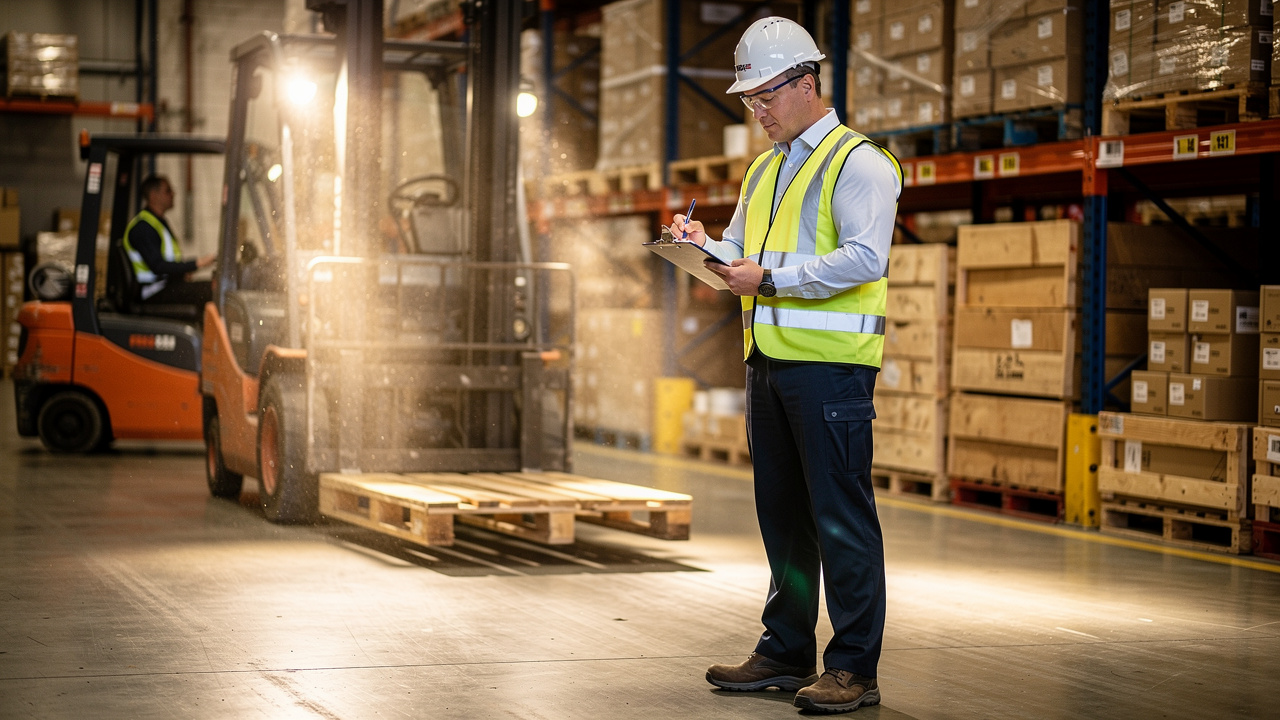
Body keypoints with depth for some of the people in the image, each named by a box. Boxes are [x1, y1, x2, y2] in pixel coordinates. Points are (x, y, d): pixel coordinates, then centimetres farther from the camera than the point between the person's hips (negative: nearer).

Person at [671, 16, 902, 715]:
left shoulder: (858, 162, -5)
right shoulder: (765, 171, 21)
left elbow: (864, 257, -17)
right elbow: (742, 253, 23)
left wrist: (771, 278, -19)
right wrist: (707, 247, 0)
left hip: (830, 362, -8)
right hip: (769, 360, 8)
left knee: (841, 516, -5)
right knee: (781, 512, 12)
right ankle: (786, 652, 21)